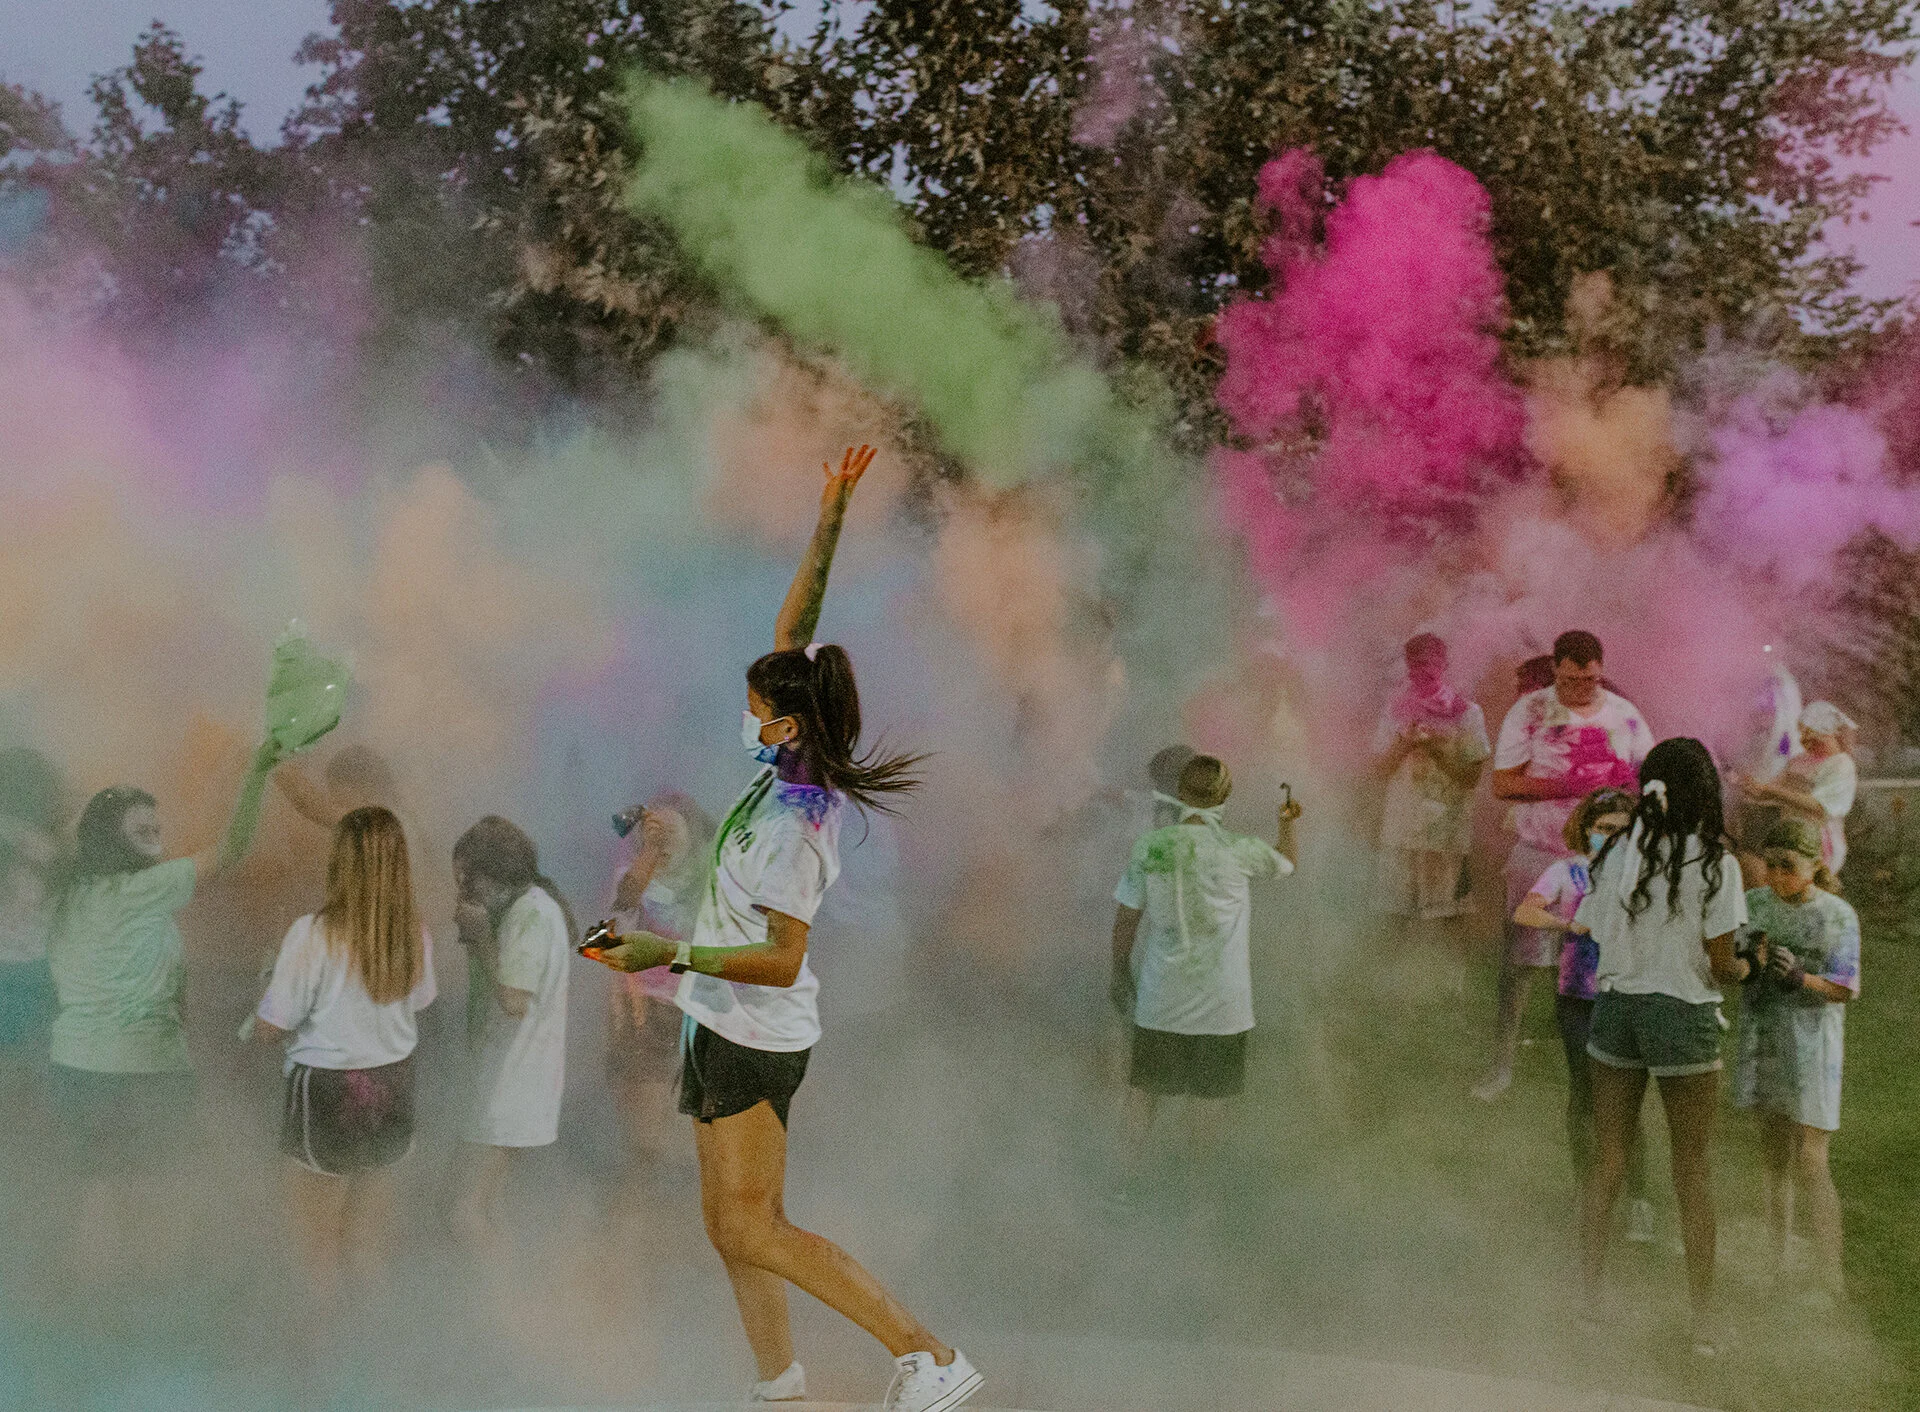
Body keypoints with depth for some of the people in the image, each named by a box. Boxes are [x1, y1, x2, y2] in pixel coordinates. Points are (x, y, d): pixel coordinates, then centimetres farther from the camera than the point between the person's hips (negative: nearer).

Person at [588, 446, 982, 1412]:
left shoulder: (794, 827, -23)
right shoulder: (788, 767, 1)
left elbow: (781, 960, -24)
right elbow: (791, 633, 5)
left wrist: (670, 954, -25)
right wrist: (829, 524, -2)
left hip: (754, 1037, -9)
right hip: (727, 1031, 9)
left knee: (751, 1230, -8)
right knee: (731, 1227, 10)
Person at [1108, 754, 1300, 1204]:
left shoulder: (1149, 847, -6)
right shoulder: (1237, 851, -11)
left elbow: (1125, 919, 0)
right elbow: (1284, 860, 11)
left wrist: (1120, 975, 14)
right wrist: (1287, 822, 31)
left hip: (1159, 998, 2)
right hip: (1220, 999, -2)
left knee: (1144, 1087, 15)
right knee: (1210, 1095, 10)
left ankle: (1130, 1180, 20)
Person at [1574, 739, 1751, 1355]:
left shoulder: (1616, 855, 0)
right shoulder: (1714, 862, -11)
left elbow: (1600, 939, 2)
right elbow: (1720, 963, -10)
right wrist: (1745, 968, 12)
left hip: (1615, 1008, 4)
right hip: (1683, 1015, -4)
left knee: (1606, 1162, 13)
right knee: (1693, 1171, 6)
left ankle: (1590, 1300, 19)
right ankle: (1702, 1319, 11)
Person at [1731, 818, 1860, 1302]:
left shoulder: (1838, 916, -6)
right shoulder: (1755, 904, 5)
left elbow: (1847, 989, -9)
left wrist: (1801, 977, -26)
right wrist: (1751, 959, -16)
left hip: (1813, 1044, -4)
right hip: (1762, 1040, 4)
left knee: (1810, 1165, -8)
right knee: (1773, 1160, 11)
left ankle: (1830, 1276, -1)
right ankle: (1778, 1266, 21)